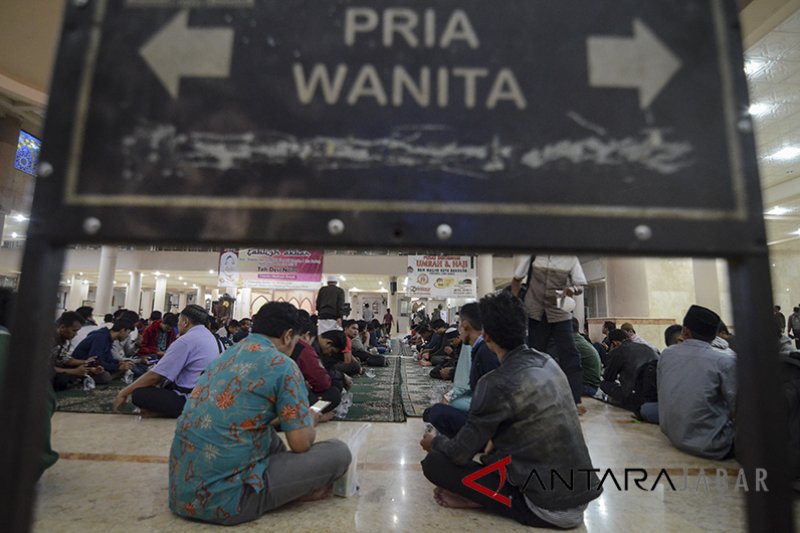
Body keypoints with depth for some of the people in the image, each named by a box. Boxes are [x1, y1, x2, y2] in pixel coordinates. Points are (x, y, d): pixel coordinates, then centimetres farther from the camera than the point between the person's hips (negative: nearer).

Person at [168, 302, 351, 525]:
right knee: (339, 452, -4)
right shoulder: (281, 365, -12)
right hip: (223, 499, -8)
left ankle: (290, 483, 19)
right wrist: (309, 419, 13)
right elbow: (301, 444, -8)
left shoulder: (227, 354, 11)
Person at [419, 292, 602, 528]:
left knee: (434, 463, -8)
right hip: (582, 491, 8)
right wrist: (493, 438, 15)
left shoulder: (497, 383, -22)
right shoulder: (547, 362, 0)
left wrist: (435, 442, 6)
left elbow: (459, 454, -13)